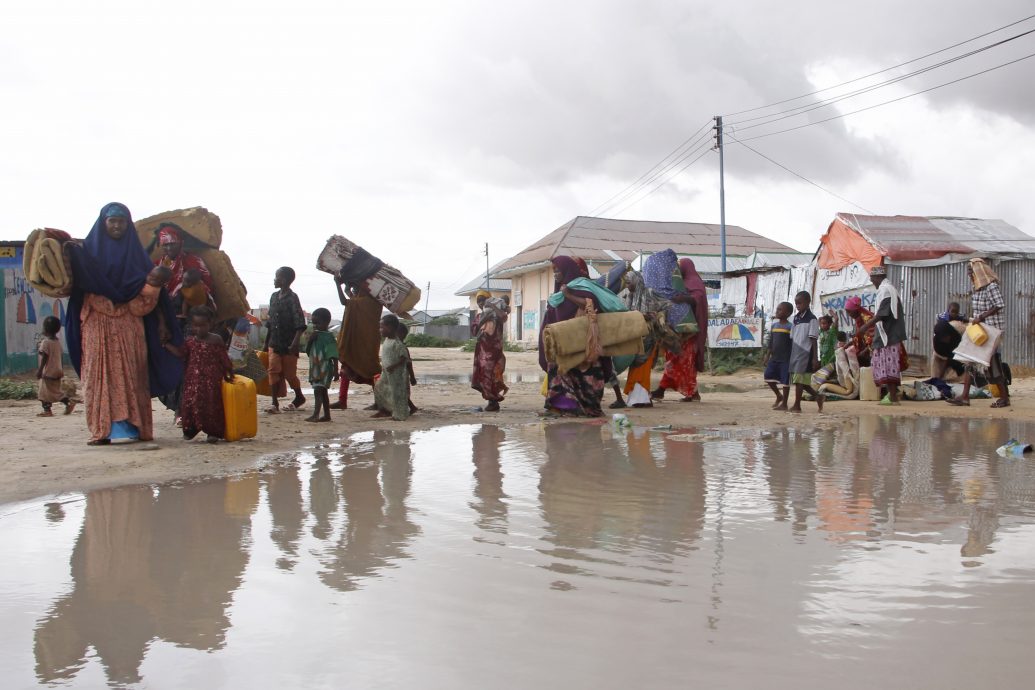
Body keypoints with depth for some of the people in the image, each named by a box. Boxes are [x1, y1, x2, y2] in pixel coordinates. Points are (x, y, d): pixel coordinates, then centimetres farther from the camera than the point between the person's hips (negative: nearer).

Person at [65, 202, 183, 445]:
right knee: (100, 373, -4)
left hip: (128, 326, 1)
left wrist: (154, 283, -15)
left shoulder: (135, 252, 12)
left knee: (129, 373, -3)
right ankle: (103, 430, -3)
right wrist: (72, 256, -19)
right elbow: (77, 283, -3)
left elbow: (146, 295, 7)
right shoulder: (89, 249, 11)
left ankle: (130, 427, -1)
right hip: (98, 324, -1)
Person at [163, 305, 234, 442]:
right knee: (191, 401, -2)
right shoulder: (190, 341, 7)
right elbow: (181, 354, -2)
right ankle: (190, 429, 15)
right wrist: (167, 345, -11)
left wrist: (228, 372, 6)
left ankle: (212, 432, 3)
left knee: (211, 402, -4)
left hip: (211, 379, -2)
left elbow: (224, 359, 4)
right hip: (193, 378, 2)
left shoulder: (216, 340, 1)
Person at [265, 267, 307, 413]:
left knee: (289, 373, 4)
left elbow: (300, 324, -15)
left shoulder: (292, 298, -10)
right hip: (274, 343, 6)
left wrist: (295, 343, -23)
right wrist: (267, 341, 17)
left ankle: (299, 397, 27)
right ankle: (275, 404, -3)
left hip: (288, 344, -6)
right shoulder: (274, 297, 10)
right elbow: (270, 321, 17)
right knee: (274, 371, -3)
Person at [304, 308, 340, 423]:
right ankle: (327, 415, 21)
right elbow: (308, 352, 11)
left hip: (325, 369, -9)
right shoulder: (314, 336, 12)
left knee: (318, 391, -17)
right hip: (315, 369, 9)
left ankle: (315, 415, -22)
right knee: (322, 391, 14)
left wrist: (335, 371, -17)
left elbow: (334, 356, -14)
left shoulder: (328, 338, -12)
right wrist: (310, 339, -5)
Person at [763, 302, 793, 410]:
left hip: (785, 359, -6)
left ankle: (784, 403, 8)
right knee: (768, 376, 3)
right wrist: (767, 356, 9)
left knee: (785, 381, 0)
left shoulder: (790, 327, -8)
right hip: (774, 357, 6)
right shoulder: (774, 325, 10)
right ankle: (779, 396, 22)